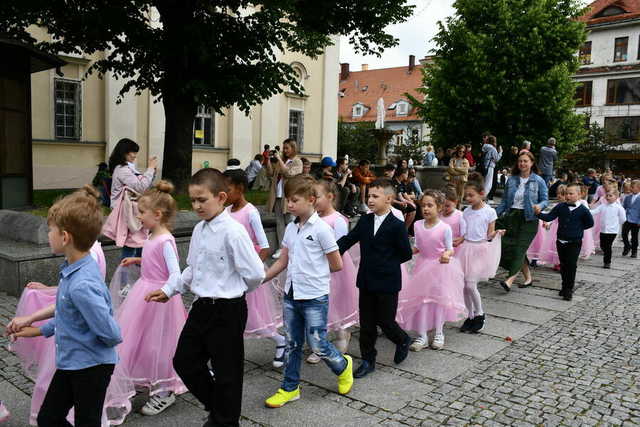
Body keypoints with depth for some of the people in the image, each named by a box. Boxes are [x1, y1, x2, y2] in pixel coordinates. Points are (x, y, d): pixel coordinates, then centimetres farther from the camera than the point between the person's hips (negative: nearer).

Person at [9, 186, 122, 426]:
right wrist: (41, 330, 19)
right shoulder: (73, 269, -2)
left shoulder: (82, 285, -32)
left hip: (91, 366, -9)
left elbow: (111, 334, -28)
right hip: (70, 362, 9)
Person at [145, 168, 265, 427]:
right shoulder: (199, 230, 5)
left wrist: (233, 291, -4)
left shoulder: (233, 232, -20)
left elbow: (256, 274, -20)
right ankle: (215, 405, 39)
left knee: (226, 370, 9)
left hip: (227, 311, -8)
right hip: (201, 307, 8)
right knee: (184, 361, 17)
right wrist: (169, 290, 10)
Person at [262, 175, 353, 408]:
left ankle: (343, 366, 30)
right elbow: (283, 261, 11)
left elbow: (337, 265, -9)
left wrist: (315, 273, 3)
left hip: (315, 297, -6)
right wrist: (261, 278, 4)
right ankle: (290, 388, 29)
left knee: (318, 345, 1)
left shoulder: (321, 229, -14)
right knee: (292, 344, 15)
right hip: (291, 295, 6)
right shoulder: (290, 228, 6)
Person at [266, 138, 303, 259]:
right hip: (278, 195, 5)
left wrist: (279, 159, -15)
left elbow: (289, 173, -16)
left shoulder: (297, 162, 0)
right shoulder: (280, 160, 15)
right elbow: (270, 173, 12)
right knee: (279, 222, 6)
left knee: (290, 222, 1)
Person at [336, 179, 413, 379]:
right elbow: (348, 239, 3)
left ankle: (403, 341, 35)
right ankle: (368, 361, 24)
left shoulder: (397, 225, -12)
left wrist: (386, 264, -5)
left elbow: (406, 254, -7)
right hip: (366, 281, 5)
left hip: (387, 282, -5)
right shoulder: (364, 221, 5)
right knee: (366, 323, 10)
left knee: (385, 320, 4)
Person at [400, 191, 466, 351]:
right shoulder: (418, 225, -4)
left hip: (440, 266, -3)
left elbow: (450, 249, -10)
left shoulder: (445, 228, -17)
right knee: (421, 299, 3)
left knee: (439, 299, 9)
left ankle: (439, 333, 27)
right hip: (423, 266, 4)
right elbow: (417, 247, 6)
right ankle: (422, 336, 13)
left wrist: (447, 255, -32)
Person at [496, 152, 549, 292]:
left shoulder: (538, 181, -1)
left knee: (520, 247, -11)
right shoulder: (511, 180, 8)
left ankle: (510, 280, -16)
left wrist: (539, 206, -21)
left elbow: (545, 200, 1)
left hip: (528, 218, -4)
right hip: (511, 216, 4)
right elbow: (504, 200, 11)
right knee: (507, 245, -1)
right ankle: (528, 277, 15)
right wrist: (495, 214, 2)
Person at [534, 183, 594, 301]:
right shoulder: (560, 206, -1)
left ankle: (568, 290, 7)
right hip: (561, 241, 3)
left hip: (574, 243, -3)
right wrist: (539, 213, -22)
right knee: (563, 265, 13)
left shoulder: (583, 210, -7)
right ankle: (565, 286, 28)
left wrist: (579, 228, -1)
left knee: (571, 266, -3)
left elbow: (590, 223, 5)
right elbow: (549, 217, -6)